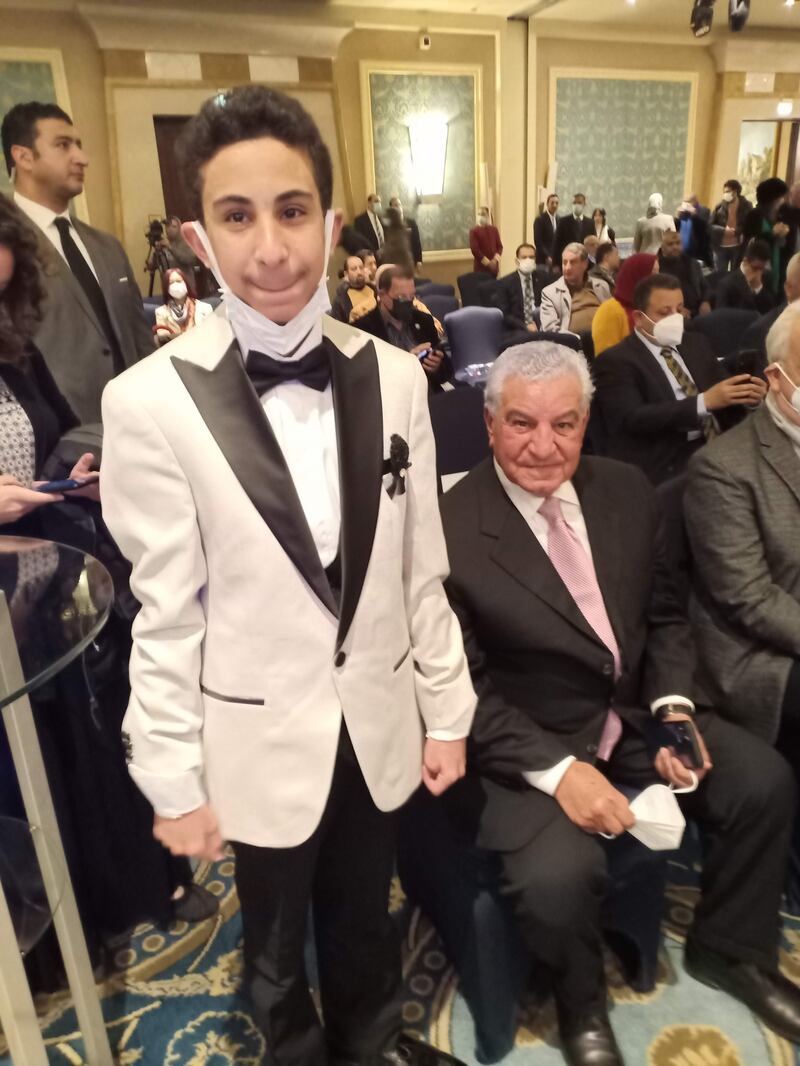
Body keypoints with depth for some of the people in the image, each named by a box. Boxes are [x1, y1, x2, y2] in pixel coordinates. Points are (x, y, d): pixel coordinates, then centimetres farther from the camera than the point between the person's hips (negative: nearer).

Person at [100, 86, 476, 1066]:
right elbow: (165, 614, -12)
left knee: (366, 915, 28)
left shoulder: (393, 376, -7)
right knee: (278, 946, 25)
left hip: (378, 723, 3)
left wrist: (446, 712, 3)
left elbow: (420, 570, -2)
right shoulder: (150, 402, -18)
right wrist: (172, 779, -6)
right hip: (257, 739, -2)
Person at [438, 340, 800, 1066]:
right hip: (521, 747, -5)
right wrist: (557, 770, -23)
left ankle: (728, 949, 25)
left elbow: (664, 616, 8)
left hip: (636, 716, 6)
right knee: (558, 871, -27)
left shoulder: (627, 493, -1)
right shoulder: (450, 530, -19)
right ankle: (581, 1002, 12)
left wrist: (674, 707, -8)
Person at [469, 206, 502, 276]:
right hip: (480, 265, -3)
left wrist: (495, 259, -10)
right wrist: (487, 262, -13)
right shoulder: (474, 230, -2)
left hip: (493, 265, 4)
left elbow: (499, 246, 9)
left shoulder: (494, 229, 10)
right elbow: (474, 249, -9)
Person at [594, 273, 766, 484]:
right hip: (667, 465, -7)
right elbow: (634, 418, -18)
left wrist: (746, 397, -5)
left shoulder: (696, 344, 18)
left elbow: (725, 401, 19)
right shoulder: (616, 361, -3)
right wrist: (705, 401, -23)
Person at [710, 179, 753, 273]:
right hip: (721, 246, 1)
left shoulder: (746, 205, -2)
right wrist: (723, 230, -18)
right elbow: (710, 225, -2)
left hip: (738, 246, -1)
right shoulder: (720, 206, -1)